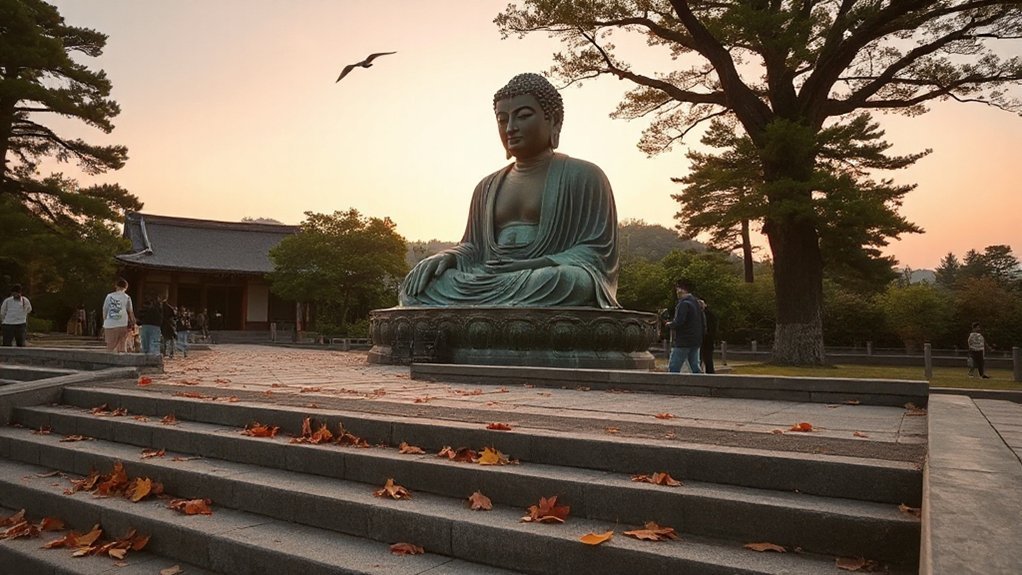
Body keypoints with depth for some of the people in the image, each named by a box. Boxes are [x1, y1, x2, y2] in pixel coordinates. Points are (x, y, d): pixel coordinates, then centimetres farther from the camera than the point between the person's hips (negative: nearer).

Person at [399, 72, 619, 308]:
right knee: (423, 285, -22)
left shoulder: (584, 177, 7)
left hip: (553, 293, -4)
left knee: (569, 280, -40)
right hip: (492, 285, 4)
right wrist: (449, 256, -3)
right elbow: (473, 246, 23)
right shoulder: (488, 187, 24)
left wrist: (534, 266, -17)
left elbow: (596, 253, -1)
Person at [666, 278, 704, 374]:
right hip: (696, 341, 9)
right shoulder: (696, 302, 15)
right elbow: (703, 321, 18)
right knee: (695, 367, 12)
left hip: (683, 342, -9)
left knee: (673, 368, -5)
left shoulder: (684, 303, -14)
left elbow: (678, 322, -24)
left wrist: (669, 324, -5)